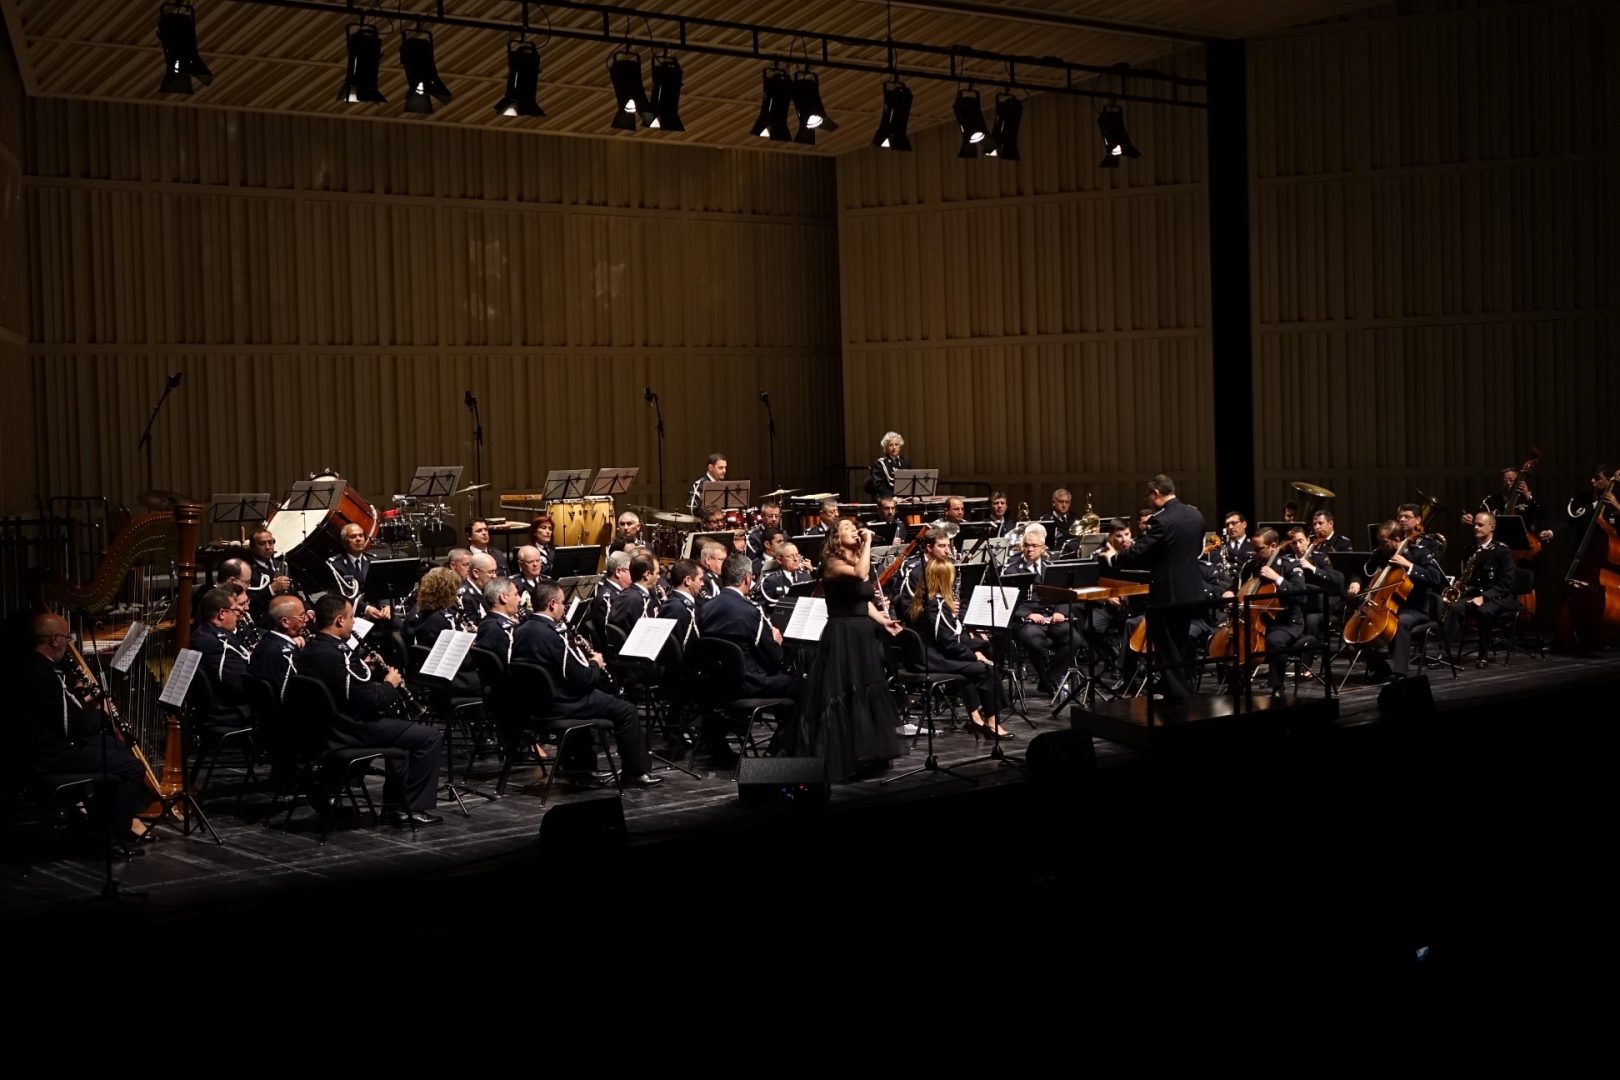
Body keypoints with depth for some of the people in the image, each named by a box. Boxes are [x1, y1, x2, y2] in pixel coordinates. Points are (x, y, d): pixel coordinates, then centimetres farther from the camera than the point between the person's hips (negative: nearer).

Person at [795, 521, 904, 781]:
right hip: (841, 637, -9)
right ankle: (838, 761, -4)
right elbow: (861, 574, -31)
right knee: (843, 696, -8)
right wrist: (868, 542, -22)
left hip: (863, 635, 9)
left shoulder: (859, 562, 14)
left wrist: (883, 621, 5)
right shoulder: (832, 563, -11)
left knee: (868, 693, 13)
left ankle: (865, 756, 23)